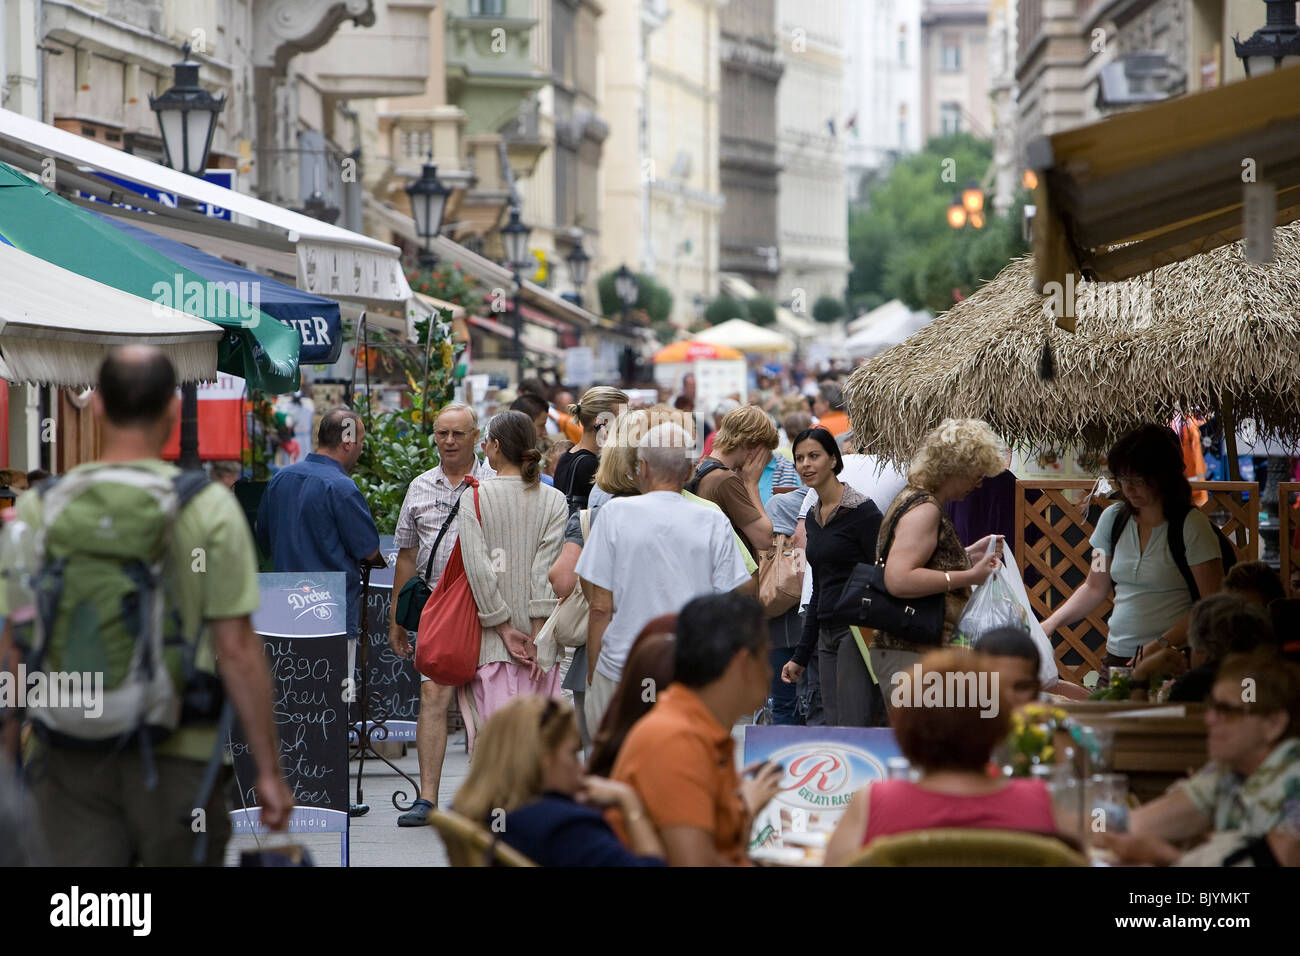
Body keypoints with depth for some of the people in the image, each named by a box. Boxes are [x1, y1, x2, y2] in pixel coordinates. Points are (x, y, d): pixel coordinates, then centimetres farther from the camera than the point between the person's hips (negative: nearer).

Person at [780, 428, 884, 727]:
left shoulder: (863, 511, -8)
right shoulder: (813, 519, 16)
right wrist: (800, 656, 21)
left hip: (858, 632, -8)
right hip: (826, 635, 8)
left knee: (853, 733, -15)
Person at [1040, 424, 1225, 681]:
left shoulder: (1191, 525, -6)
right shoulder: (1113, 518, 11)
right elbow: (1095, 588, 20)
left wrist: (1163, 644, -20)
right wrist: (1050, 624, 5)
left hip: (1173, 660, -5)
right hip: (1118, 658, 5)